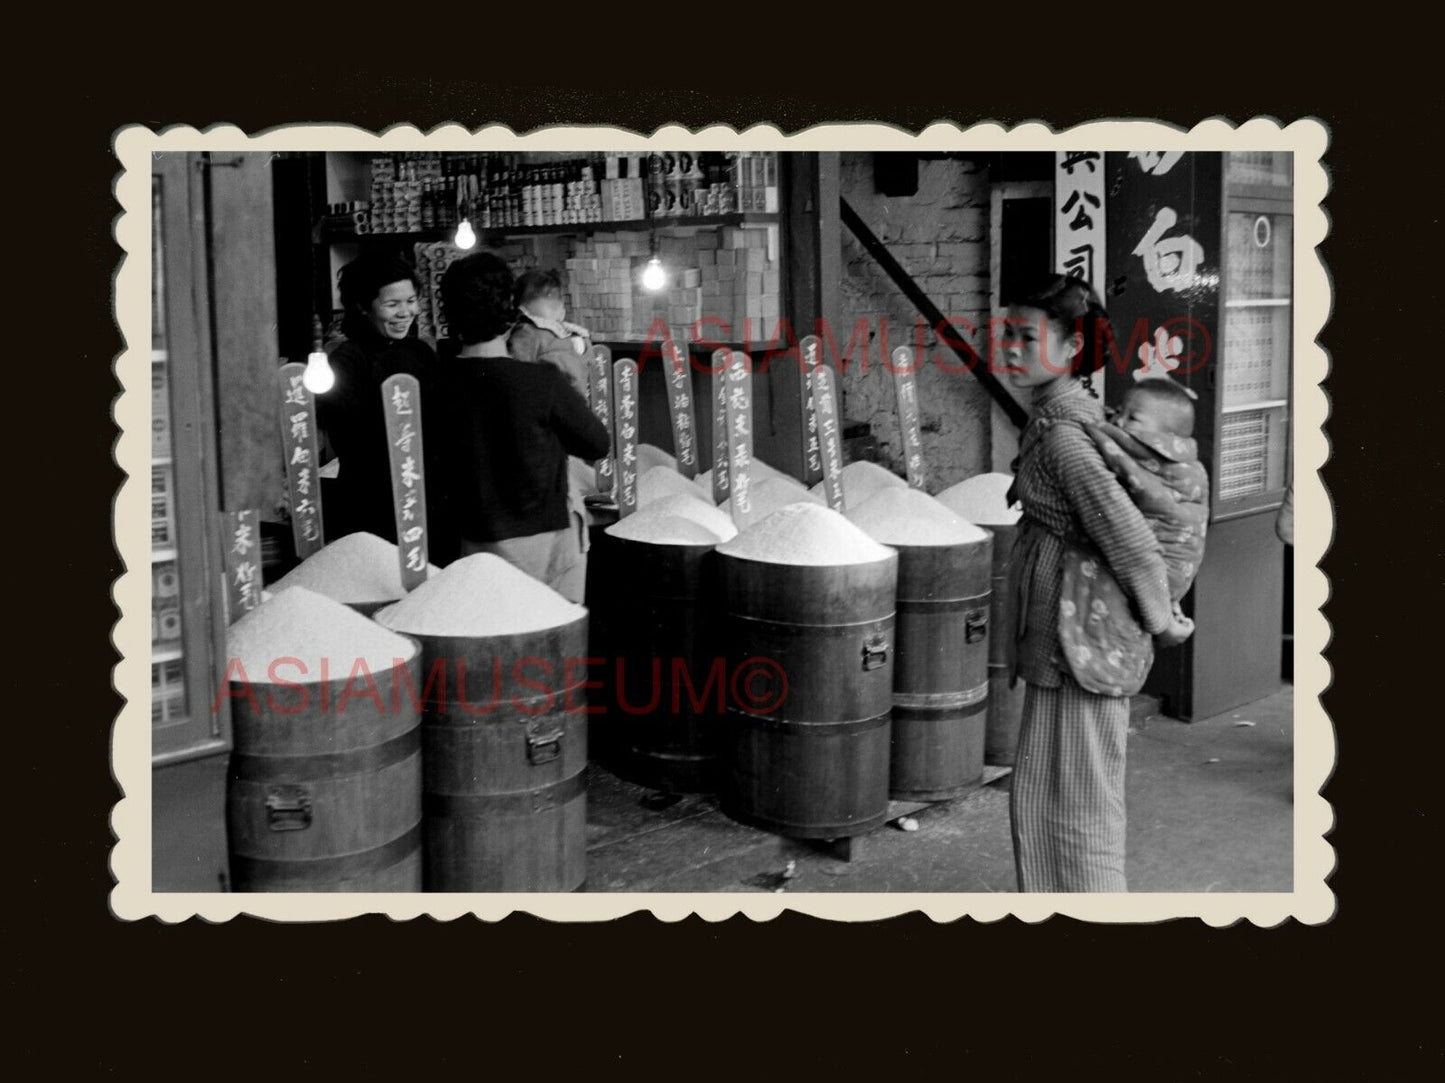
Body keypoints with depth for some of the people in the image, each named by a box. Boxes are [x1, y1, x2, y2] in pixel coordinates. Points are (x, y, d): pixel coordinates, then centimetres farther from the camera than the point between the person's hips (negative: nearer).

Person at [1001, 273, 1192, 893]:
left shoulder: (1058, 430, -20)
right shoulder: (1077, 408, 10)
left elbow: (1128, 535, -25)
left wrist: (1162, 619, -11)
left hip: (1079, 629, -10)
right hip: (1087, 627, 10)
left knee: (1070, 797, 1)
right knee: (1047, 791, 19)